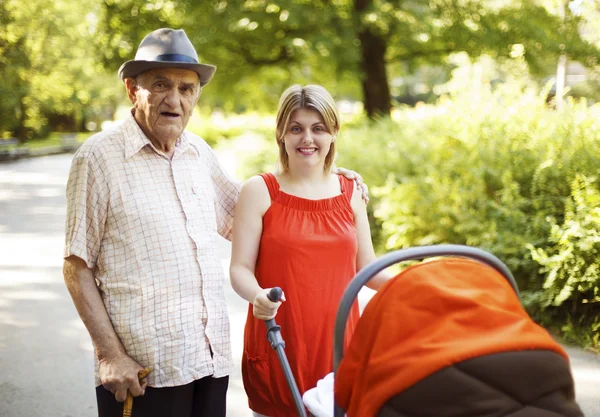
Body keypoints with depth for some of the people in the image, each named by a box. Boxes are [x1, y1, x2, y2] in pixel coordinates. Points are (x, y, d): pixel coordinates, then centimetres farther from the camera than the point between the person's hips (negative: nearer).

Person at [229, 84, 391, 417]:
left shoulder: (350, 193, 8)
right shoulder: (259, 191, -2)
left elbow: (367, 270, 12)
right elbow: (240, 269, -6)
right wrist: (257, 296, -26)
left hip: (338, 344, 3)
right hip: (277, 346, -2)